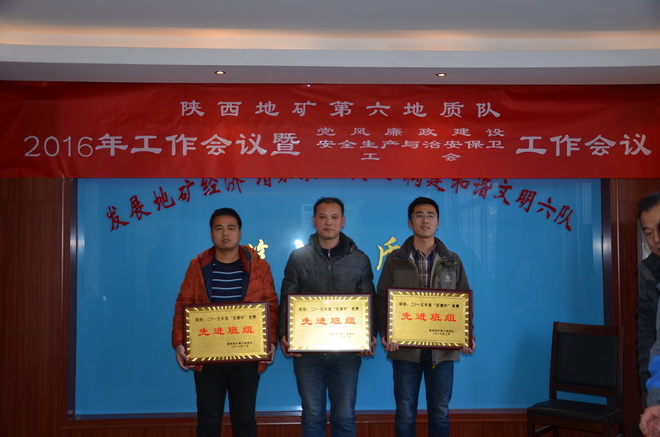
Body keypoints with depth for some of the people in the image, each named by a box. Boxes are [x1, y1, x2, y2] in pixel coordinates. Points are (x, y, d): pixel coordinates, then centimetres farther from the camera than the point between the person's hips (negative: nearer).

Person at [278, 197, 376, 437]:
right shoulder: (298, 257, 4)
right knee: (312, 415, 9)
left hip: (347, 351, 0)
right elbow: (287, 301, 4)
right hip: (307, 350, 0)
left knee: (344, 416, 8)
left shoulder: (359, 259, 5)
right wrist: (284, 334, -9)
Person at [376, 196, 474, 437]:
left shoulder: (453, 261, 8)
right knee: (405, 414, 6)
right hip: (405, 348, -1)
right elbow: (382, 300, 1)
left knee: (440, 414, 9)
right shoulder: (395, 259, 4)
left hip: (443, 349, 1)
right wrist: (385, 333, -14)